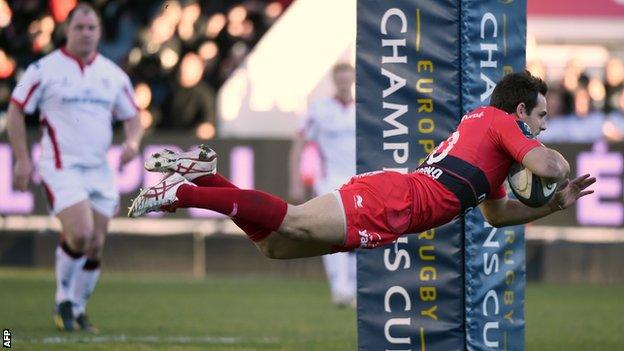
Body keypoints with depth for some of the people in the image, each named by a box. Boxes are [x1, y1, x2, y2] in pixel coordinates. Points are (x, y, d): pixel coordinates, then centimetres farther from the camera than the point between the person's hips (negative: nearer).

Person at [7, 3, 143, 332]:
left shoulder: (113, 74, 10)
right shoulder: (45, 69, -3)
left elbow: (132, 117, 17)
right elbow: (15, 110, 1)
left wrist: (132, 142, -6)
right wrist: (22, 160, -5)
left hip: (99, 169, 5)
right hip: (62, 167, -5)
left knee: (95, 245, 3)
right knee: (80, 234, -20)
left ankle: (78, 309, 19)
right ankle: (63, 299, 1)